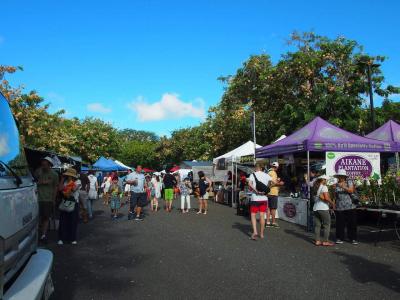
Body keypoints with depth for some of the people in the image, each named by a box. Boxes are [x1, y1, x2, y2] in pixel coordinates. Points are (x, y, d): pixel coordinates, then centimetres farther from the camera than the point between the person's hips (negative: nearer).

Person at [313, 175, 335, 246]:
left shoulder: (316, 187, 14)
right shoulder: (324, 187, -7)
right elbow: (326, 198, -16)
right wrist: (332, 203, -4)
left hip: (315, 208, 7)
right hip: (323, 208, -7)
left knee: (317, 225, 8)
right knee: (327, 225, 1)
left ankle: (317, 241, 9)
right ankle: (325, 241, 0)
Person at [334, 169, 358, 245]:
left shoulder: (349, 182, 5)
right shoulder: (336, 184, 11)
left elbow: (351, 190, -13)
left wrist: (343, 187, -20)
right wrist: (334, 190, -3)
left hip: (349, 207, -2)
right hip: (339, 207, 2)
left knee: (351, 223, 2)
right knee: (340, 223, 2)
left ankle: (353, 239, 12)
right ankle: (340, 238, 12)